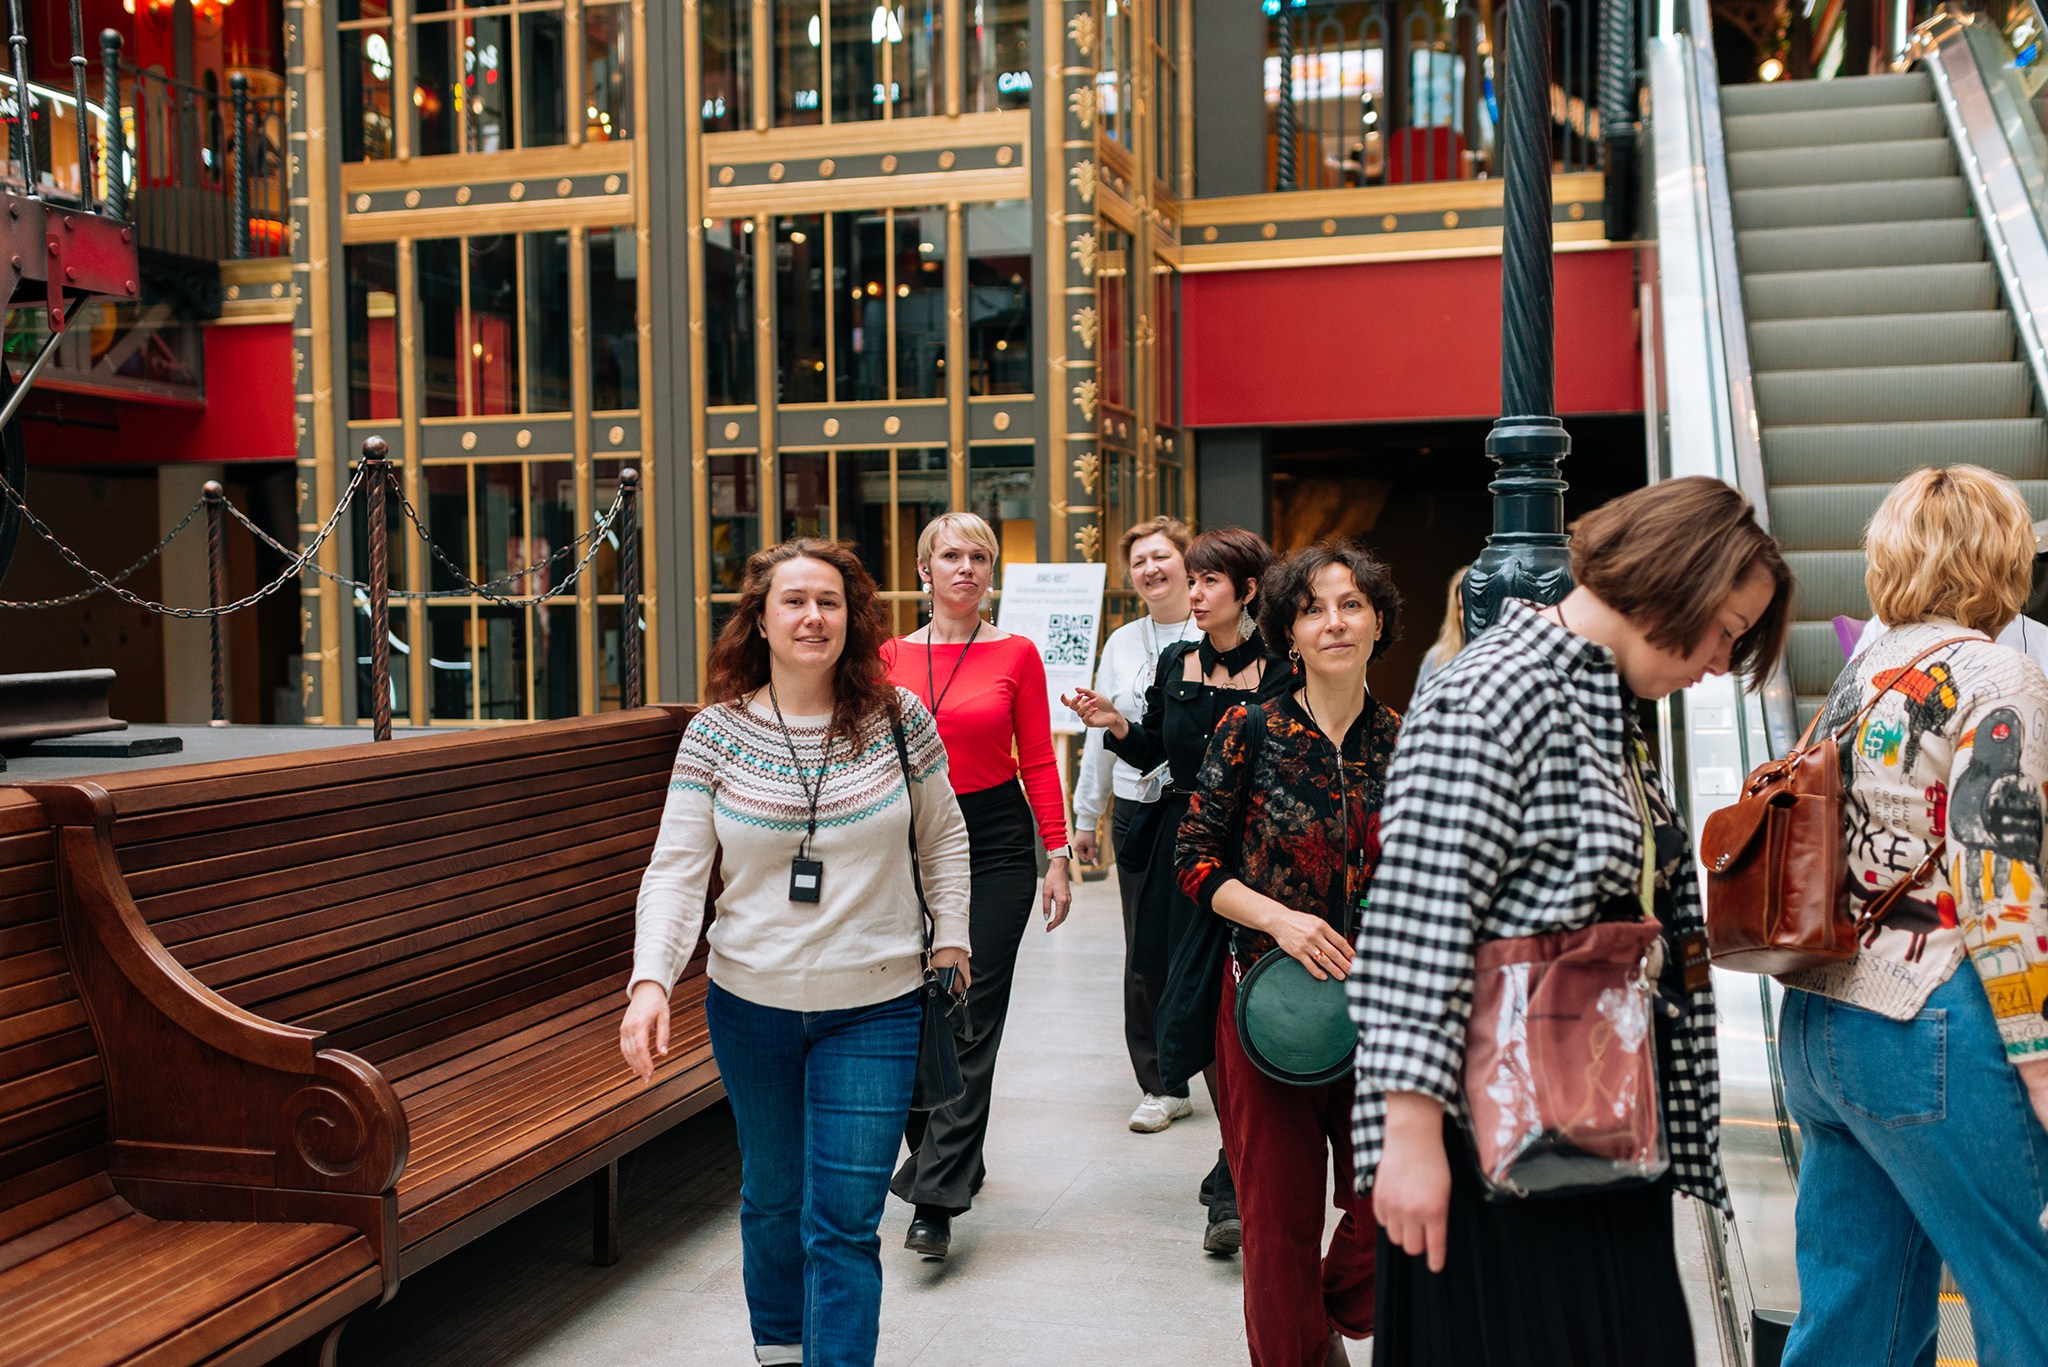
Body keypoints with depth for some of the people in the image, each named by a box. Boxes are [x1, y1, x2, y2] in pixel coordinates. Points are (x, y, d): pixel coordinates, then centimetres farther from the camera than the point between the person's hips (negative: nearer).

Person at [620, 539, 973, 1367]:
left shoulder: (899, 719, -4)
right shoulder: (716, 733, -5)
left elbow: (944, 838, 8)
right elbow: (676, 870, -7)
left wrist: (950, 938, 3)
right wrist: (650, 981, -20)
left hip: (873, 1011, -1)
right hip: (751, 1006, 2)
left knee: (844, 1222, -4)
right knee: (772, 1197, 20)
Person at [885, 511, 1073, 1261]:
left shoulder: (1016, 654, 1)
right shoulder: (892, 655, 6)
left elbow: (1038, 761, 1)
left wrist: (1058, 856, -3)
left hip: (996, 840, -2)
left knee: (973, 1018, -5)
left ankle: (936, 1198, -4)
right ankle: (955, 1158, 29)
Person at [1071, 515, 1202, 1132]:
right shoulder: (1121, 643, 14)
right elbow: (1100, 735, 18)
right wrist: (1086, 815, 19)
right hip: (1137, 811, 4)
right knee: (1146, 952, 5)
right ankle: (1162, 1086, 16)